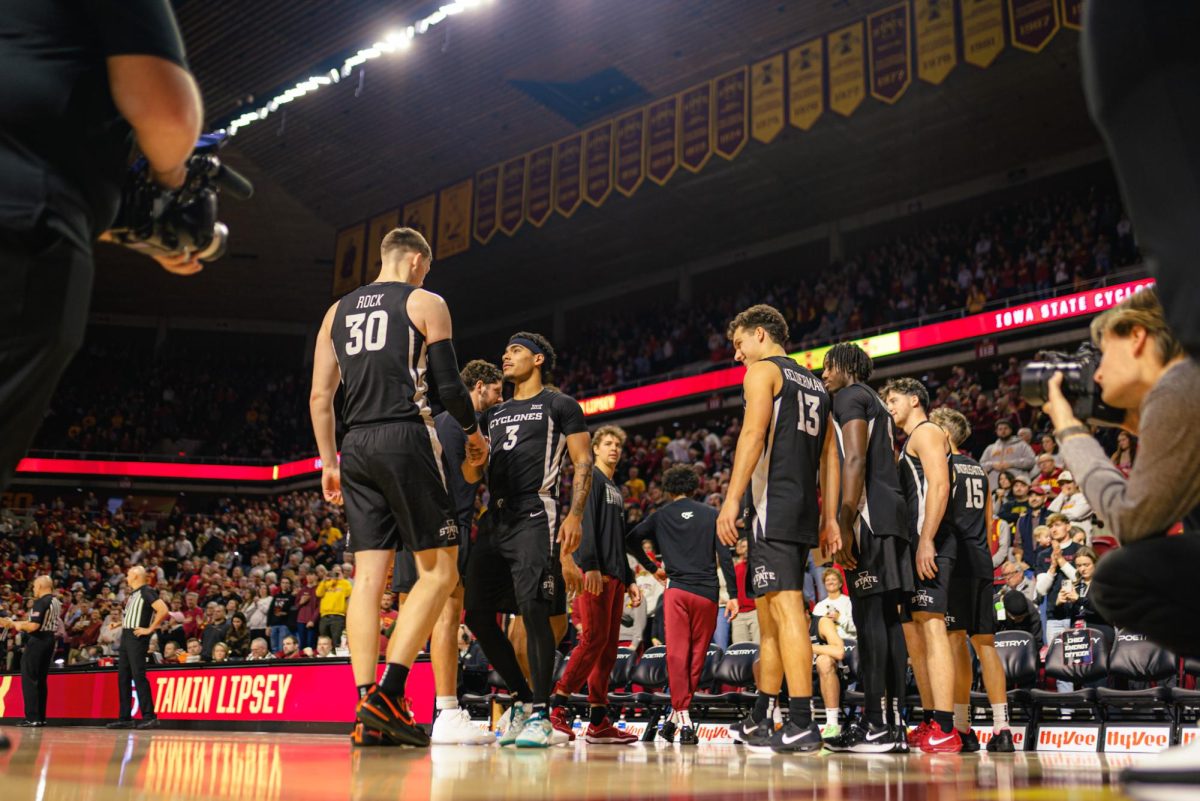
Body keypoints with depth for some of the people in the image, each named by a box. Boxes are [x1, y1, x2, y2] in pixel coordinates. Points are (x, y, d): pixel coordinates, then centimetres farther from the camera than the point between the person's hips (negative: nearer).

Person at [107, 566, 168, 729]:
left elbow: (164, 610, -20)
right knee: (123, 677, 8)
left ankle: (149, 717, -12)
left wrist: (149, 629, -17)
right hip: (126, 636, 10)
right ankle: (125, 718, 12)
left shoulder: (147, 591, -9)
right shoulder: (131, 594, 19)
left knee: (138, 676, -13)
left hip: (137, 637, -9)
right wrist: (122, 621, 15)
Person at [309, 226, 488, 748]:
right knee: (439, 570, -1)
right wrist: (474, 432, 14)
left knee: (368, 576, 5)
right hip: (406, 439, -6)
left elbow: (320, 397, 14)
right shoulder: (425, 303, 3)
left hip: (356, 447, 6)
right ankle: (388, 695, -12)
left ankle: (366, 712, 0)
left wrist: (328, 463, 19)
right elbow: (448, 385, -3)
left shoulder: (338, 311, 19)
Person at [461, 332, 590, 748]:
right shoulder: (494, 414, 25)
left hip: (535, 515, -7)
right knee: (477, 613, 2)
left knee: (533, 608, -16)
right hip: (494, 518, 7)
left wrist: (575, 515, -14)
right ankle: (522, 699, 17)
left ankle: (541, 714, -8)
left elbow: (583, 463, -1)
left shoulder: (559, 405, 7)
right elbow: (471, 474, 22)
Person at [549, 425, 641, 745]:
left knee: (609, 646, 4)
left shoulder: (617, 491, 27)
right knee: (594, 639, -15)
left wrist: (629, 580, 22)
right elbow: (585, 523, -13)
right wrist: (591, 566, -23)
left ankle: (599, 722, 5)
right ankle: (557, 706, -11)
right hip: (593, 572, -9)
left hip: (614, 575, 9)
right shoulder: (591, 478, 0)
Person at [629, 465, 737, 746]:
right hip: (707, 594, 1)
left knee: (677, 654, -3)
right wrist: (733, 595, 2)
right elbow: (725, 556, 1)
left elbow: (631, 540, 1)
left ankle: (683, 720, -12)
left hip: (676, 590, 0)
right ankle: (676, 716, 12)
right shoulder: (711, 515, 8)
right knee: (697, 656, 9)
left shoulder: (661, 516, 9)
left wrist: (653, 568, 14)